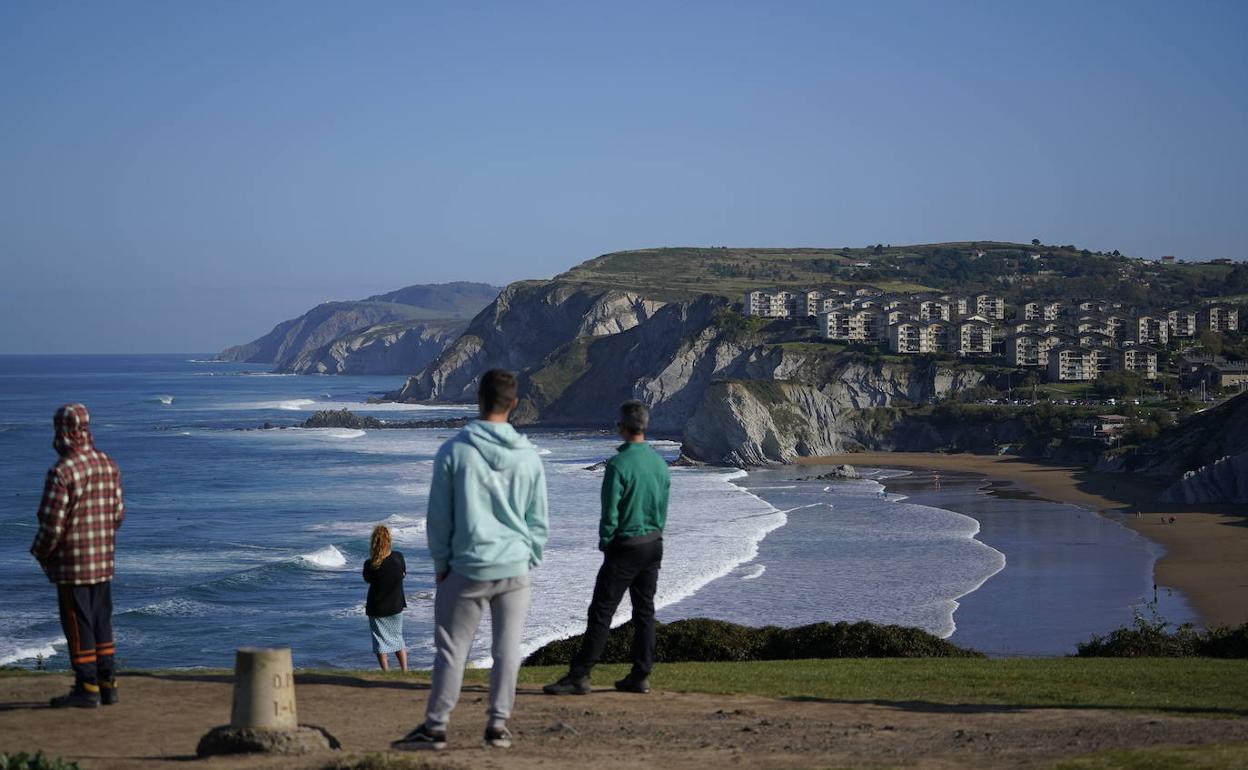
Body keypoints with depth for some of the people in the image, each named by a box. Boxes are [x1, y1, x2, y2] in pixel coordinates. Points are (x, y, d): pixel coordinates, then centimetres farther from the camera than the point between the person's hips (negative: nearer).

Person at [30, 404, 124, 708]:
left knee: (78, 626, 1)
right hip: (104, 561, 7)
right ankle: (107, 684, 18)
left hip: (72, 564, -7)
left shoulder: (62, 472, -19)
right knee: (101, 624, 14)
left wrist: (40, 554, -1)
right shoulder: (108, 465, 4)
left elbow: (52, 524, -18)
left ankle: (87, 688, 4)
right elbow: (118, 513, 10)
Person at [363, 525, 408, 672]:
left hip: (377, 608, -3)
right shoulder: (398, 557, -14)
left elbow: (367, 580, -3)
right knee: (398, 638, 19)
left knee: (381, 642, 9)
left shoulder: (370, 564, -22)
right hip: (396, 605, 3)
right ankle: (405, 671, 17)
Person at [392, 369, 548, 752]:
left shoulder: (454, 451, -6)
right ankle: (498, 723, 9)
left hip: (468, 567, -2)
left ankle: (436, 725, 7)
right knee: (507, 648, 6)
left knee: (451, 649, 4)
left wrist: (441, 563, 7)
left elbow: (438, 516, -2)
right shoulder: (529, 456, 2)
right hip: (515, 569, 2)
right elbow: (538, 520, 7)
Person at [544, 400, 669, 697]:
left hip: (625, 547, -7)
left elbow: (610, 513, -15)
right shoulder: (660, 463, 5)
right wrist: (654, 536, 18)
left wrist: (605, 544, -2)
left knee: (601, 612, -5)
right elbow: (663, 510, 11)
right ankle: (640, 677, 13)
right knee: (644, 611, 11)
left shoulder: (619, 464, -17)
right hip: (654, 545, 7)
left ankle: (579, 676, -5)